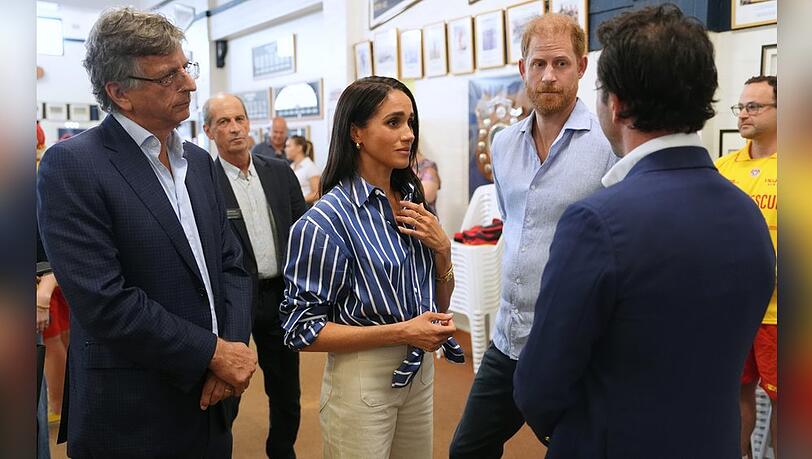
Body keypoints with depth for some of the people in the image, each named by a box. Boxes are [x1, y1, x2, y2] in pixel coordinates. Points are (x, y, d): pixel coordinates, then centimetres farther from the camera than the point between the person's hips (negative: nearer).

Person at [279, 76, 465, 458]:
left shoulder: (413, 201, 1)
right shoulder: (326, 220, -18)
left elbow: (440, 304, 9)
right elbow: (302, 329, -16)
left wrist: (442, 248, -11)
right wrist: (402, 331, -22)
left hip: (420, 369, 6)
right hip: (362, 379, -6)